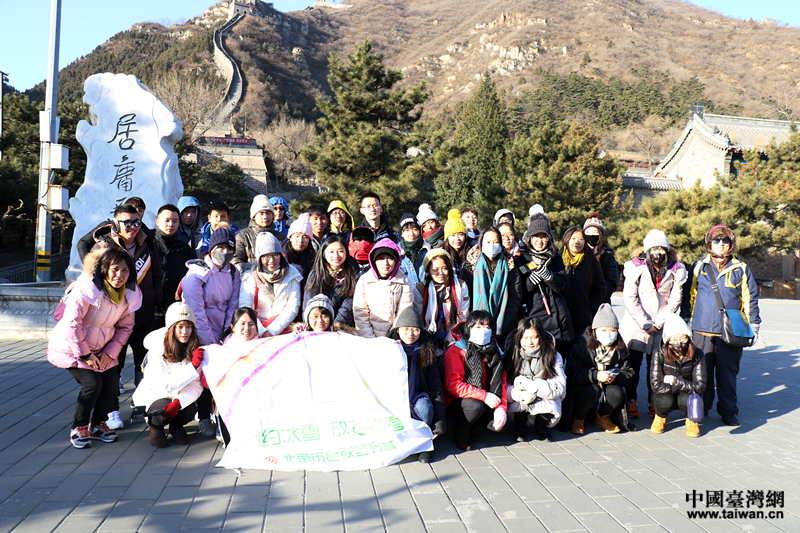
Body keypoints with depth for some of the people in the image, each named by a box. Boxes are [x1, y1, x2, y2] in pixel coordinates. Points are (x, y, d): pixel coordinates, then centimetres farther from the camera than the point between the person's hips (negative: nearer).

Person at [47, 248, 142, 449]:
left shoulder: (130, 294, -7)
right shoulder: (86, 289, -25)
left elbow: (125, 327, 3)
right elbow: (72, 323, -22)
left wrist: (110, 352, -7)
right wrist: (84, 354, -18)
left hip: (102, 348, 5)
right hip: (71, 347, -5)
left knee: (112, 383, -8)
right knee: (92, 383, -19)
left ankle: (97, 425, 17)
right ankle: (78, 427, 4)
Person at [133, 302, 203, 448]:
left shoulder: (194, 349, -12)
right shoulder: (156, 349, -22)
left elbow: (196, 386, -18)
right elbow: (168, 385, -29)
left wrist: (178, 402, -37)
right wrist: (193, 367, -37)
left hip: (182, 396, 2)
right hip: (154, 394, -2)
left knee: (190, 411, -28)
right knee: (165, 412, -32)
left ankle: (177, 426, 10)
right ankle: (155, 426, 7)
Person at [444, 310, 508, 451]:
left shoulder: (495, 351, 5)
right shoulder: (455, 351, -12)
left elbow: (502, 383, 4)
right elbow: (453, 385, -21)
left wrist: (501, 407, -15)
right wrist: (484, 396, -27)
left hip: (486, 401, 5)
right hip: (457, 401, -5)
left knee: (502, 422, -18)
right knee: (475, 406, -35)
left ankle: (473, 427, 13)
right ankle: (461, 433, -4)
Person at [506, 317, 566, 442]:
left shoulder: (553, 356, -7)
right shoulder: (511, 356, -7)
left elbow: (560, 387, -16)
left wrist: (531, 385, -29)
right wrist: (520, 394, -33)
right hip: (518, 407, 0)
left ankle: (541, 426, 5)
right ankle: (519, 426, 1)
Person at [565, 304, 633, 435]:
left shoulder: (620, 349, -3)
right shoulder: (582, 346, -16)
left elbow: (628, 374, -4)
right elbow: (572, 375, -22)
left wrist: (615, 377, -27)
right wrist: (595, 375, -36)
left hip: (608, 386, 4)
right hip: (581, 388, -4)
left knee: (617, 392, -28)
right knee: (592, 390, -36)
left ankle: (603, 417, 5)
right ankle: (577, 419, -6)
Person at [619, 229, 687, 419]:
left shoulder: (676, 270, -1)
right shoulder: (636, 267, -7)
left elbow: (675, 300, 1)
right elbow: (629, 298, -8)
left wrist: (657, 323, -6)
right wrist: (645, 324, -10)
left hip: (661, 326, 2)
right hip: (635, 324, -2)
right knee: (633, 363, 0)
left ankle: (654, 402, 18)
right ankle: (631, 400, 13)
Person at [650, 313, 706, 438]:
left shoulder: (697, 355, -19)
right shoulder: (659, 353, -21)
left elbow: (700, 387, -22)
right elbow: (656, 385, -24)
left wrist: (675, 380, -24)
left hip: (688, 394, 0)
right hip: (667, 393, 0)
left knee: (686, 399, -34)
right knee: (665, 401, -34)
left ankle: (691, 419, 4)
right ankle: (660, 416, 6)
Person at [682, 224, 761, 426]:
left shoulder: (741, 269, 7)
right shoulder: (699, 267, 7)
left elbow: (750, 299, 11)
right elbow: (689, 295, 13)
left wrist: (753, 325, 7)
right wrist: (684, 320, 12)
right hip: (702, 330, 1)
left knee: (727, 372, 3)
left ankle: (728, 410, 17)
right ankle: (701, 408, 22)